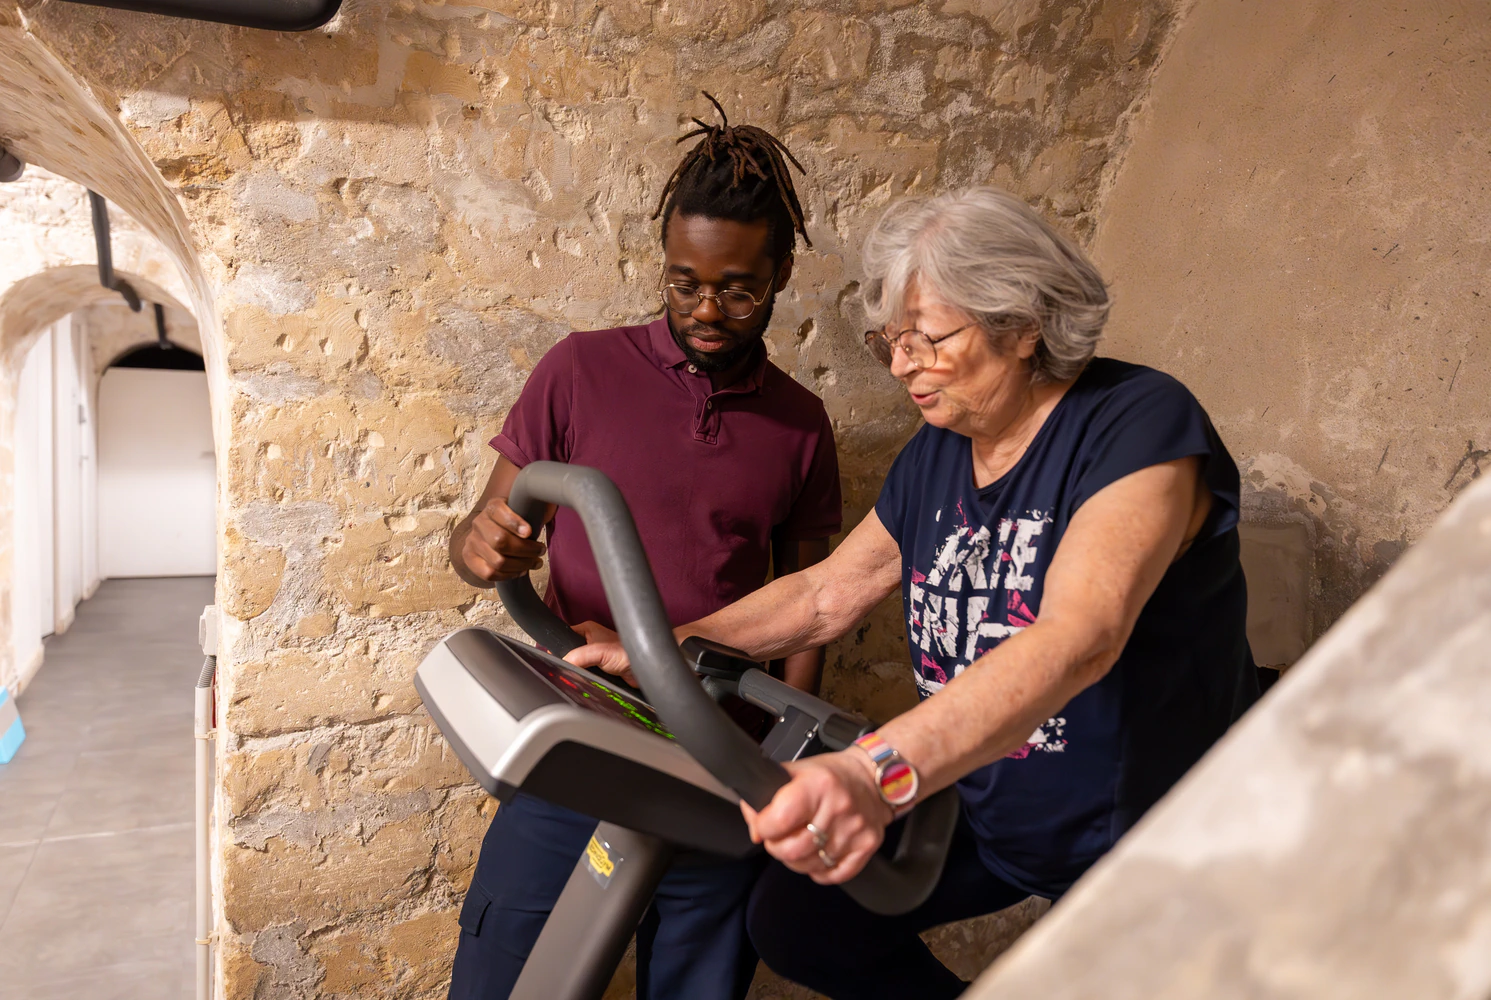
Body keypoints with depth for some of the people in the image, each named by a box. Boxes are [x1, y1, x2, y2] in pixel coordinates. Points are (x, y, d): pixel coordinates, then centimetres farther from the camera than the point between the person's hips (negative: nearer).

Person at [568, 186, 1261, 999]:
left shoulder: (1138, 424, -24)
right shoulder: (935, 457, -1)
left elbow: (1080, 635, -40)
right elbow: (827, 594, 7)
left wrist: (880, 770, -54)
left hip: (1147, 841, -5)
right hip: (987, 809, 6)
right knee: (791, 922, 1)